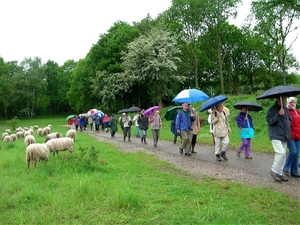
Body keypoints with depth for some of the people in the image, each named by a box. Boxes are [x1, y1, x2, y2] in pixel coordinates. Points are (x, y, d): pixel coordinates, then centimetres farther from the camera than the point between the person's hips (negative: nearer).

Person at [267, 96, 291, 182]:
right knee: (281, 153, -19)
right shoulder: (272, 109, -7)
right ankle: (274, 170, -5)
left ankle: (280, 173, 18)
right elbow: (269, 121, -17)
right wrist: (278, 114, -23)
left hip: (284, 136, 7)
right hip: (276, 136, -7)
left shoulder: (286, 109, 13)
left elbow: (289, 119, 29)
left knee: (282, 154, 9)